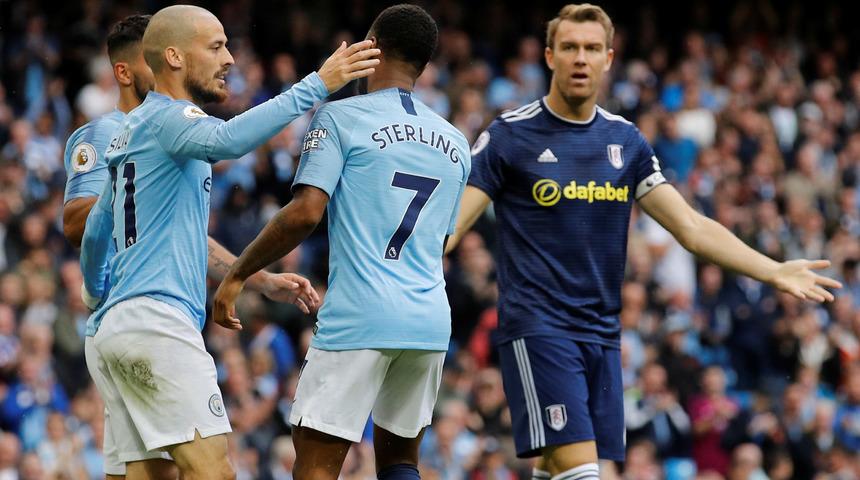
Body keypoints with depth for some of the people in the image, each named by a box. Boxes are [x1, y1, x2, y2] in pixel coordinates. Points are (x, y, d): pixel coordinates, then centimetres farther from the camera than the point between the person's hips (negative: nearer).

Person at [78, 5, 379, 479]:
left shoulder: (133, 129, 23)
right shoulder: (168, 117, -7)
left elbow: (96, 230, 32)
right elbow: (228, 139, -30)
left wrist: (96, 296, 49)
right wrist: (318, 84, -30)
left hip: (113, 327, 10)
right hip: (158, 319, -10)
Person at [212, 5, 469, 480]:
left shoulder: (339, 117, -3)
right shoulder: (454, 143, 16)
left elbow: (305, 213, -14)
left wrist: (237, 274, -4)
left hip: (359, 316, -6)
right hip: (431, 323, 6)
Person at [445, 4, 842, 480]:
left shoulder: (625, 140, 11)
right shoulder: (509, 135, -3)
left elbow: (691, 227, 11)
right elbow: (452, 222, -7)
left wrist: (773, 271, 3)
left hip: (601, 333, 5)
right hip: (537, 328, -5)